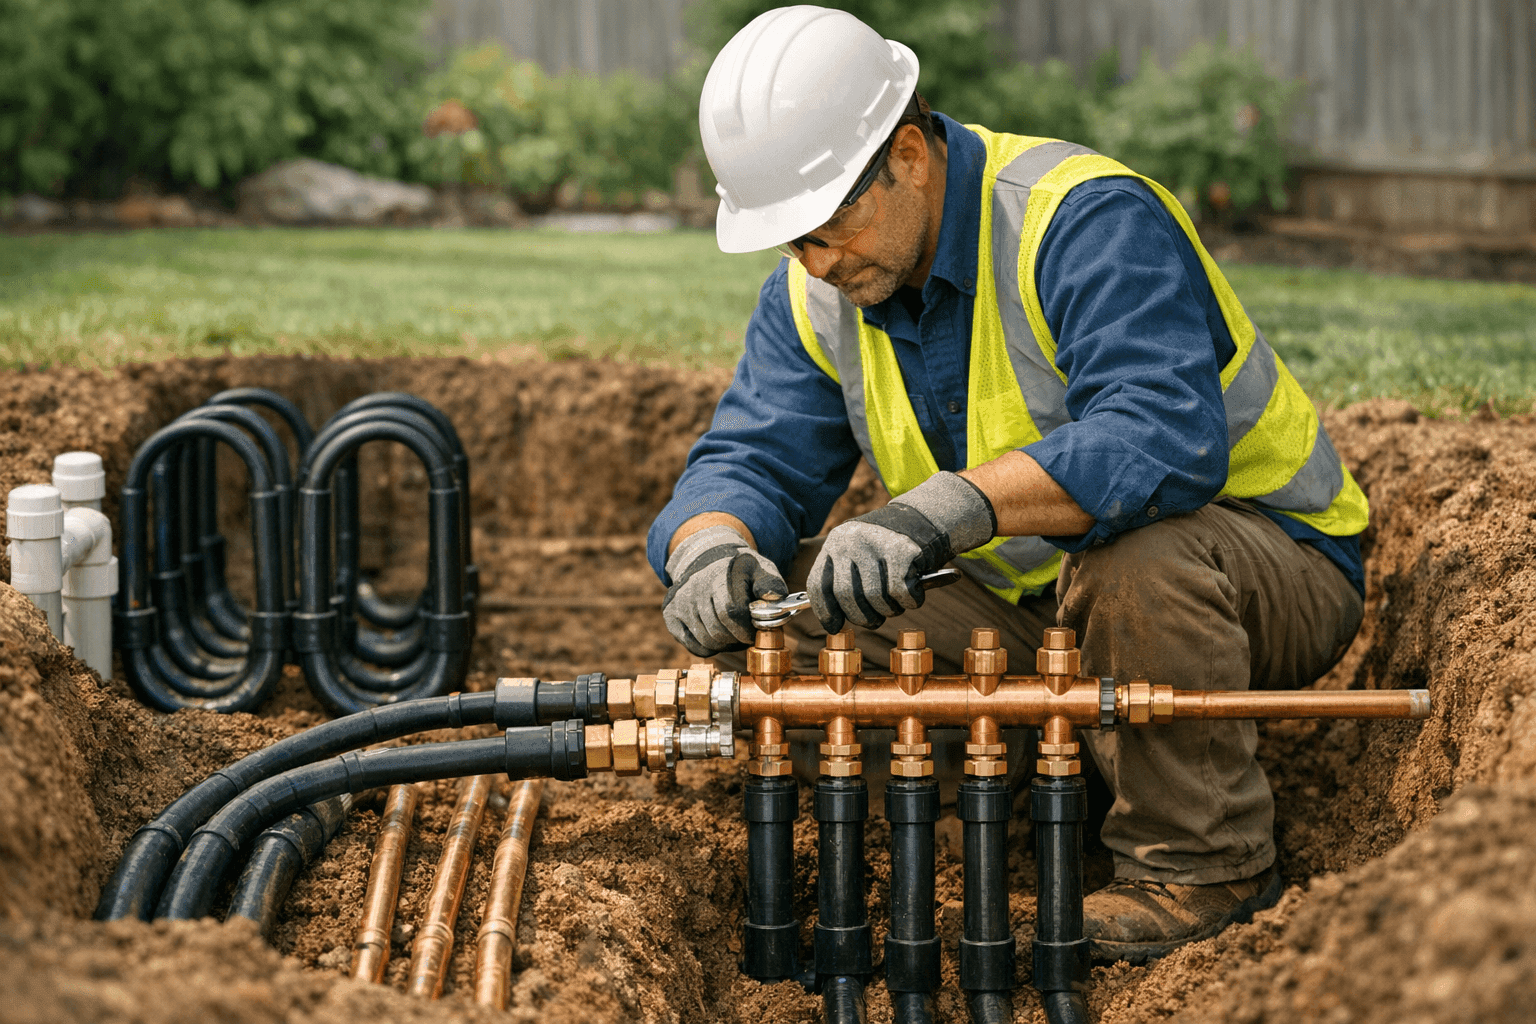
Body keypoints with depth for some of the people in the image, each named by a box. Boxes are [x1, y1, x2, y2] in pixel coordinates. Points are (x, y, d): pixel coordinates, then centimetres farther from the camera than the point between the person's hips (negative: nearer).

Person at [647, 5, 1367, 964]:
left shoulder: (1084, 220, -27)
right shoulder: (817, 292, -3)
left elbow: (1163, 440, -42)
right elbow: (751, 459, -6)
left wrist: (947, 507, -53)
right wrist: (713, 548, -32)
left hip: (1278, 563, -6)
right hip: (1037, 596, 7)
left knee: (1133, 555, -40)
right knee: (792, 594, -9)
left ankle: (1207, 862, -16)